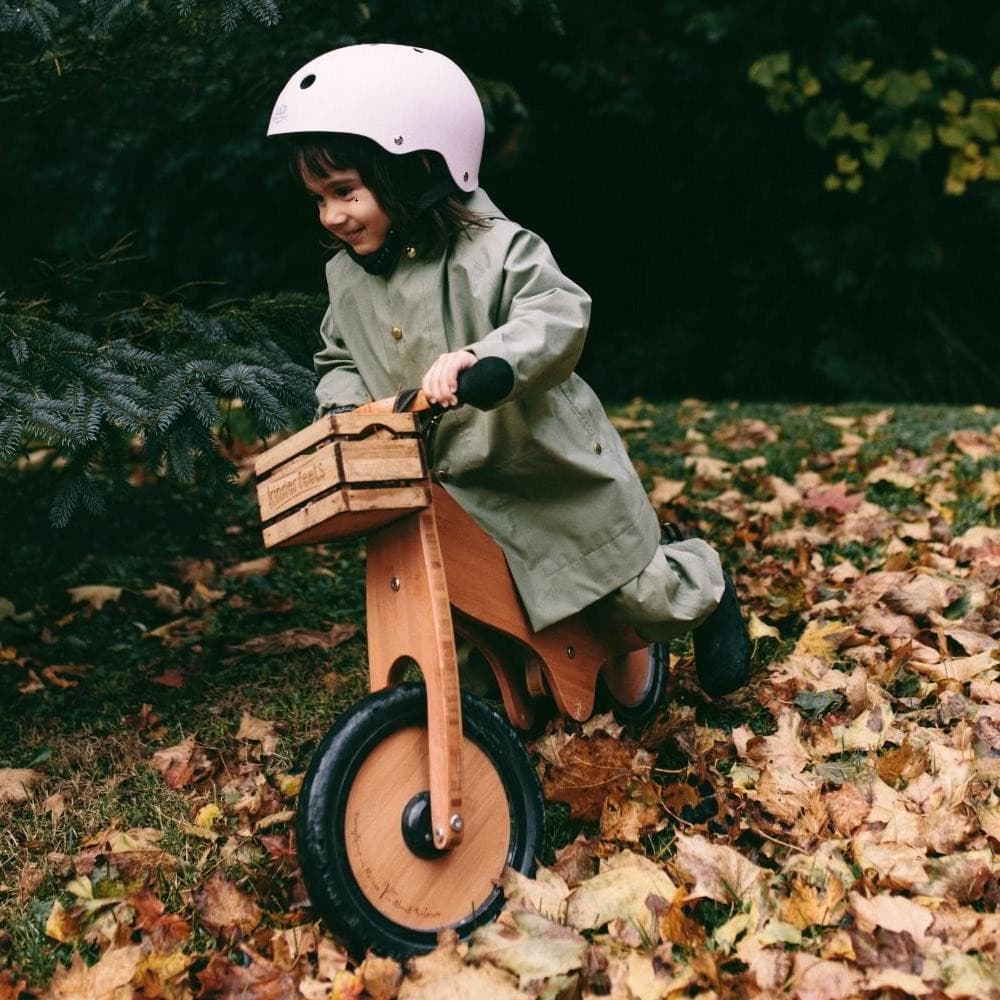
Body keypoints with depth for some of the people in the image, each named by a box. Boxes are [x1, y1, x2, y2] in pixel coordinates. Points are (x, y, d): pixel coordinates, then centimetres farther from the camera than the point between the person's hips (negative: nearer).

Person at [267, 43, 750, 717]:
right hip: (456, 496, 6)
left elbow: (559, 315, -33)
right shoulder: (347, 277, 1)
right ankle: (617, 656, 38)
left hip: (556, 477, -5)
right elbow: (339, 361, 13)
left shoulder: (493, 248, -18)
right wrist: (346, 407, -9)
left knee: (639, 597, 3)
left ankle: (705, 585, 40)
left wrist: (481, 356, -50)